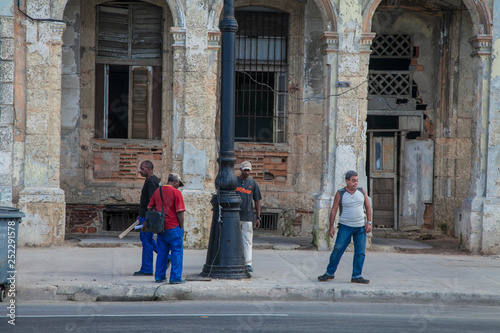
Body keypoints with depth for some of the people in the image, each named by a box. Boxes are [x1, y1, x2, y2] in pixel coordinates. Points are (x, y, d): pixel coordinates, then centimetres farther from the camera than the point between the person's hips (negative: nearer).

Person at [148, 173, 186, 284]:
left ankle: (159, 276, 16)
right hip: (173, 227, -6)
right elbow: (180, 212, -13)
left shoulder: (157, 191, 9)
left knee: (162, 252, 14)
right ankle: (175, 277, -4)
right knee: (177, 251, 0)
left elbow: (150, 208, 14)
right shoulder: (176, 192, -10)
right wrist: (181, 227, -5)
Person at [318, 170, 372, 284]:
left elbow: (368, 207, 10)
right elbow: (333, 210, -1)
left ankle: (356, 276, 6)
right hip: (345, 226, -3)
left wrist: (369, 222, 0)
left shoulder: (361, 191, 4)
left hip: (360, 227, 3)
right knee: (337, 250, -4)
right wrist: (331, 227, -6)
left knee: (360, 253, 0)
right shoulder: (340, 194, -3)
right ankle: (330, 273, 8)